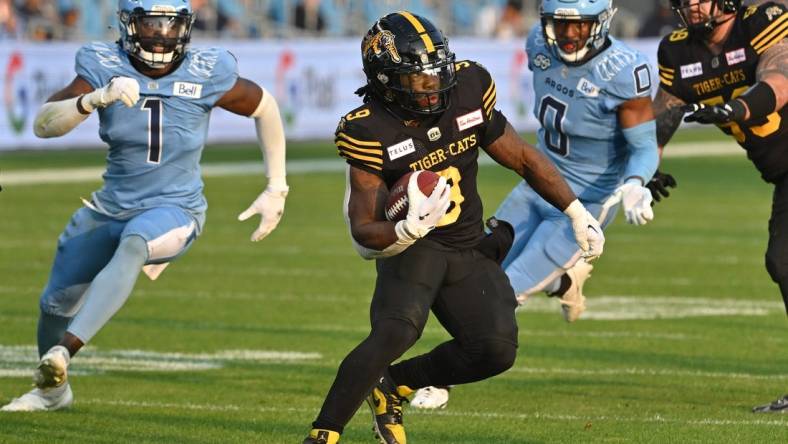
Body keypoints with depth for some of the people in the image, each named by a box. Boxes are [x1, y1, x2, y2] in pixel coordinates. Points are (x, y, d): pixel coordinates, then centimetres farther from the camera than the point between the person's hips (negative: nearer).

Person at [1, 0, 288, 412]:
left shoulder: (205, 75, -14)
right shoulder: (106, 67, -12)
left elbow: (264, 107, 4)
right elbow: (43, 124, -22)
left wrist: (276, 190, 5)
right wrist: (96, 99, -40)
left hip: (175, 210, -3)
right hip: (112, 207, 4)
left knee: (133, 243, -38)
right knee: (56, 303, 13)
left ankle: (66, 349, -45)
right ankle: (52, 389, 43)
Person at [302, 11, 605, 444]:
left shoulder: (468, 91, -8)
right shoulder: (370, 132, -19)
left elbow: (523, 158, 6)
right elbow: (364, 229, -18)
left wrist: (578, 214, 7)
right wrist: (409, 229, -39)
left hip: (467, 249, 5)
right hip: (410, 246, -5)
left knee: (496, 351, -10)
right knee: (396, 330, -31)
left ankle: (394, 383, 12)